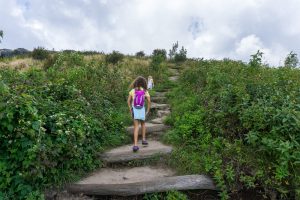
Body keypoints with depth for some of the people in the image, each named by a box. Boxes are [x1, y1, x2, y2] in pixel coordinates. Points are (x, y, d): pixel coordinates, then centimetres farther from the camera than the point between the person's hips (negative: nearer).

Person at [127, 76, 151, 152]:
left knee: (136, 127, -2)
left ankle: (135, 145, -13)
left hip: (134, 110, 0)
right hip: (142, 110, 0)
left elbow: (128, 101, 0)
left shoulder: (132, 90, 1)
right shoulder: (145, 91, -1)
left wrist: (130, 110, 9)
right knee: (143, 124, 26)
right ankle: (143, 139, 22)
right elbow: (149, 101, -11)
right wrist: (148, 111, -1)